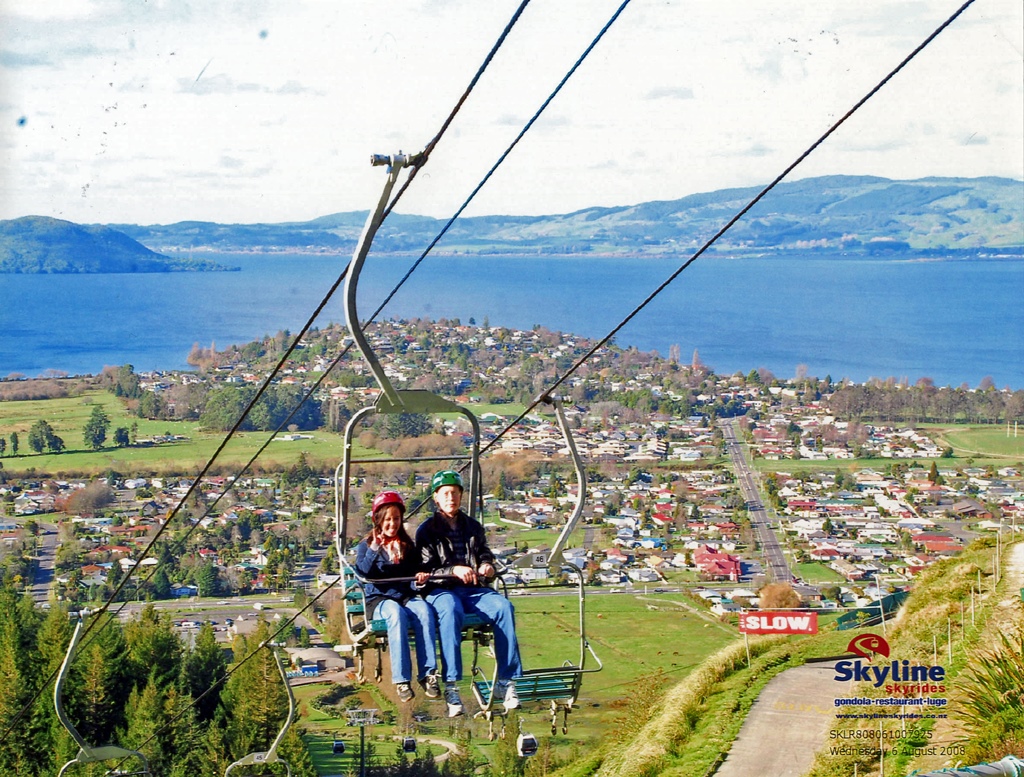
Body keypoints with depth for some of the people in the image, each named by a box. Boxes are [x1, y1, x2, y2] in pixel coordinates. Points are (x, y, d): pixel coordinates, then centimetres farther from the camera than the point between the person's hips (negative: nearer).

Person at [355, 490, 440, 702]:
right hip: (379, 599, -3)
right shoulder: (366, 545, 10)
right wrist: (374, 549, -17)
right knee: (396, 614, -39)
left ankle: (428, 674, -38)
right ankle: (401, 679, -41)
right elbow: (363, 572, -6)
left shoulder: (407, 545, 20)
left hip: (407, 596, 3)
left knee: (424, 611, -34)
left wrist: (420, 576, -3)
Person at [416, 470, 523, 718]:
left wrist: (487, 566, 2)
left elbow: (485, 554, 28)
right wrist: (454, 571, -19)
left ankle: (506, 682, -29)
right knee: (450, 610, -41)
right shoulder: (427, 530, 9)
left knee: (503, 606, -29)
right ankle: (451, 687, -45)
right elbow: (426, 570, -1)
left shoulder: (473, 527, 22)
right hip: (441, 591, -4)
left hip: (474, 590, 4)